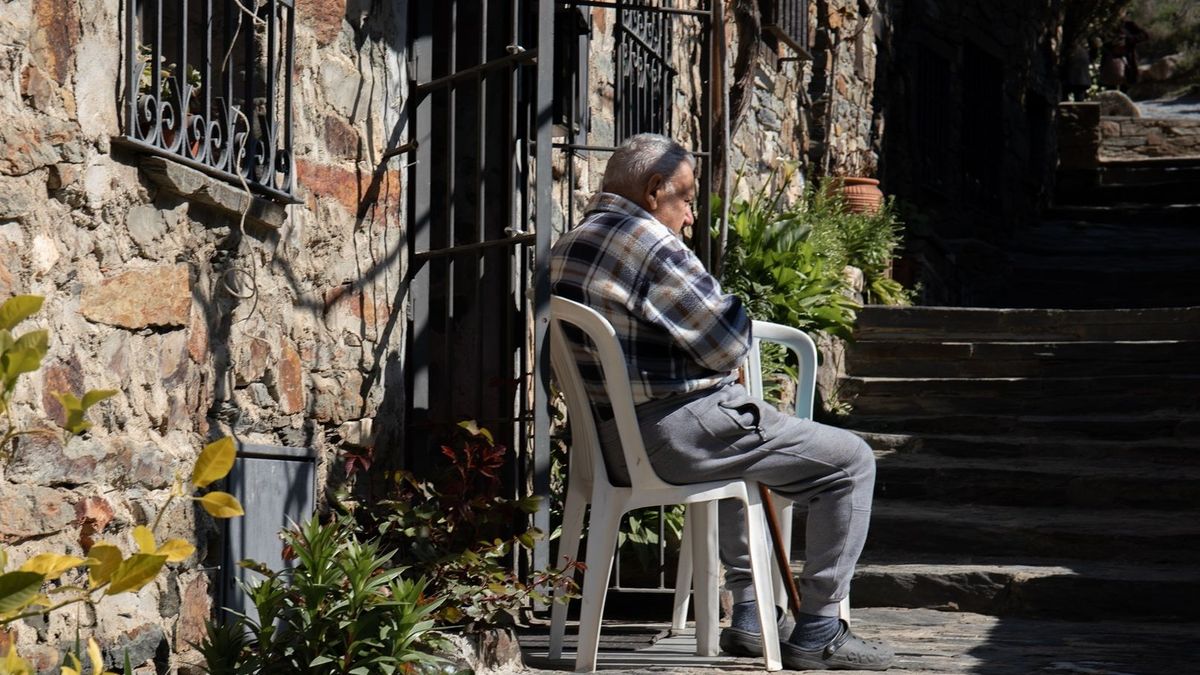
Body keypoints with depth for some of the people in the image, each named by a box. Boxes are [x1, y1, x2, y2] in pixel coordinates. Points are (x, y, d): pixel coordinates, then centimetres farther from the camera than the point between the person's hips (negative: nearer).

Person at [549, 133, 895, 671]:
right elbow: (727, 344, -16)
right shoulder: (647, 243, -17)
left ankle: (750, 616, 36)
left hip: (611, 444, 10)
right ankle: (817, 632, 3)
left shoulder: (566, 248, 12)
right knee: (850, 461, 0)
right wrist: (739, 318, 7)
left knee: (740, 452, 40)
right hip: (678, 434, -10)